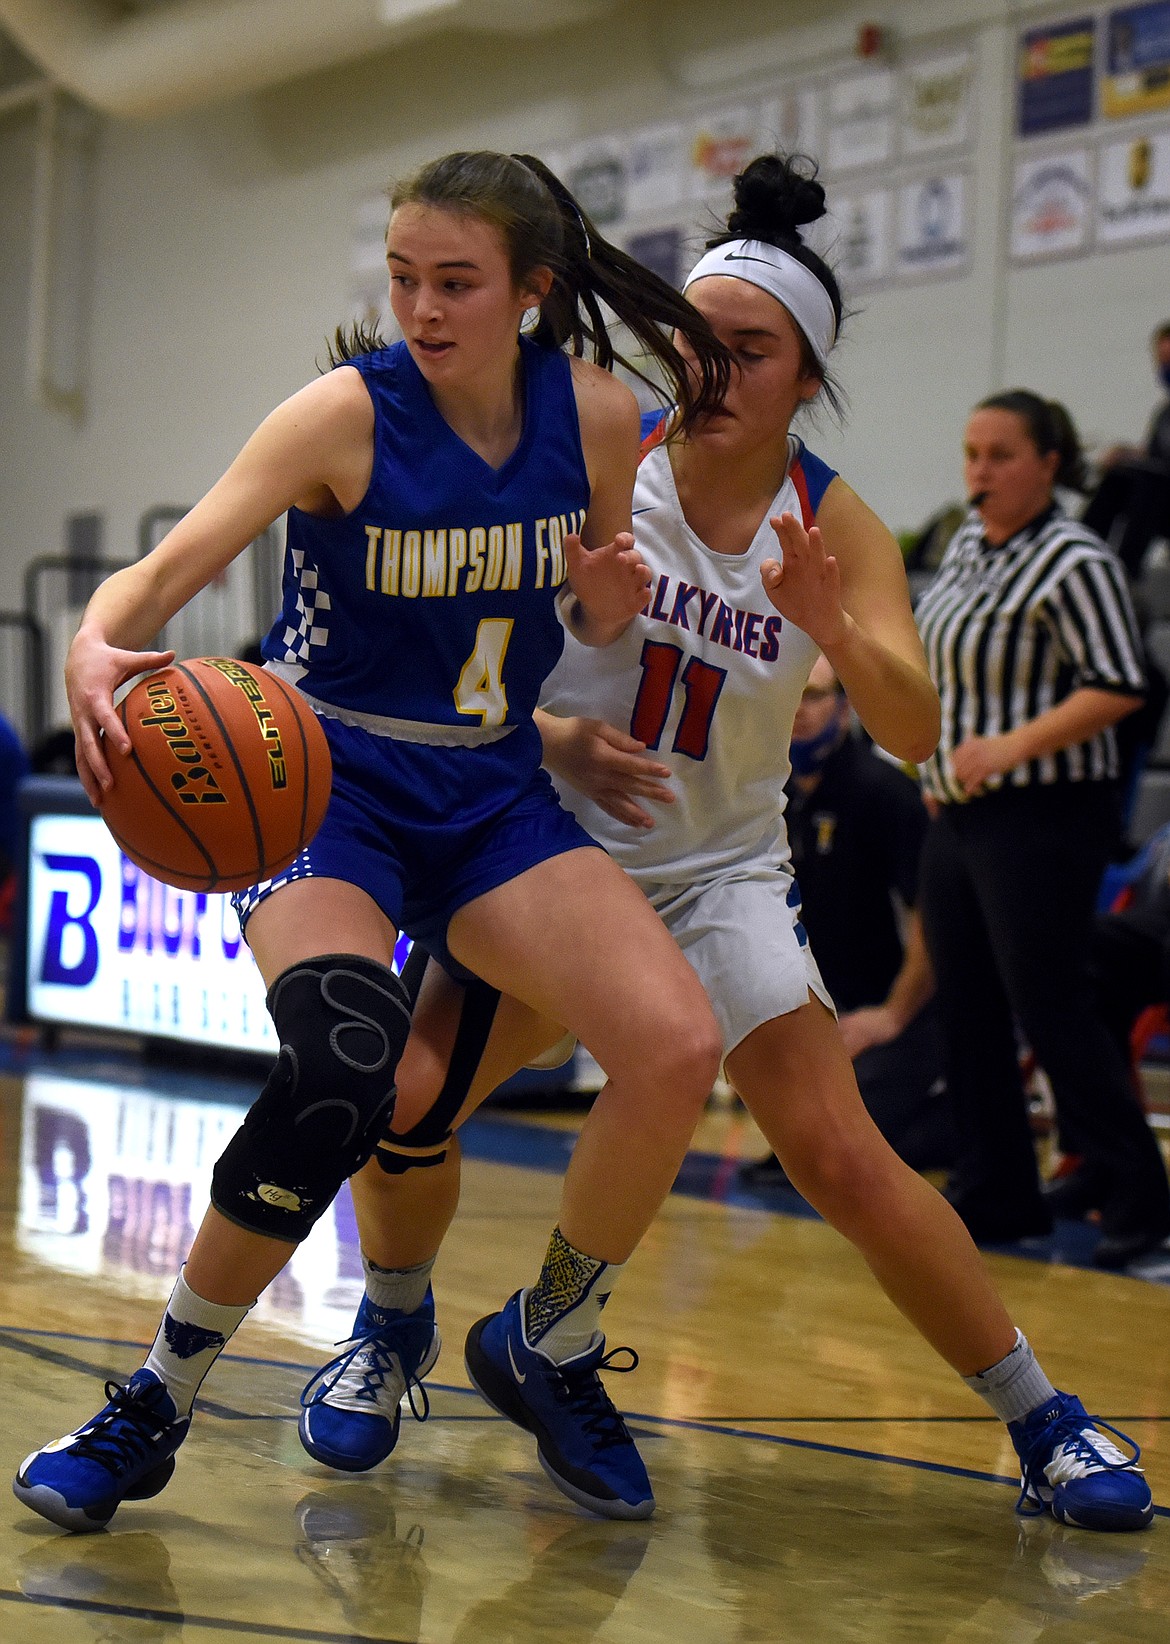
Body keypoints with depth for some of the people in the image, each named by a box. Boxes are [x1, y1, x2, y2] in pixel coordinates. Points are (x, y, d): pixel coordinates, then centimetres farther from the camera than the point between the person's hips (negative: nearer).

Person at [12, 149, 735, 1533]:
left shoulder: (597, 416, -2)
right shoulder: (350, 412, -14)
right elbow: (170, 564, -24)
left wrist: (617, 595, -11)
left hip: (491, 795, 4)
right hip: (324, 784, -4)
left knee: (678, 1052, -17)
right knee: (342, 1067, -31)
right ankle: (153, 1403, -11)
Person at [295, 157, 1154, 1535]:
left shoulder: (837, 527, -7)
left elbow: (913, 733, -17)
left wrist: (832, 628, -37)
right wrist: (556, 741, -24)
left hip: (722, 876, 0)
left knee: (842, 1158, -11)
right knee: (407, 1096, -16)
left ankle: (1041, 1421, 5)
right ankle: (391, 1330, 15)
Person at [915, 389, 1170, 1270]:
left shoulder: (1075, 561, -14)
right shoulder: (967, 547, 12)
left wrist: (1012, 747, -24)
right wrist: (942, 760, 14)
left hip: (1043, 818, -9)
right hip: (958, 815, 9)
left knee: (1050, 1009, -7)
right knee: (967, 1012, 10)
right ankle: (996, 1193, 19)